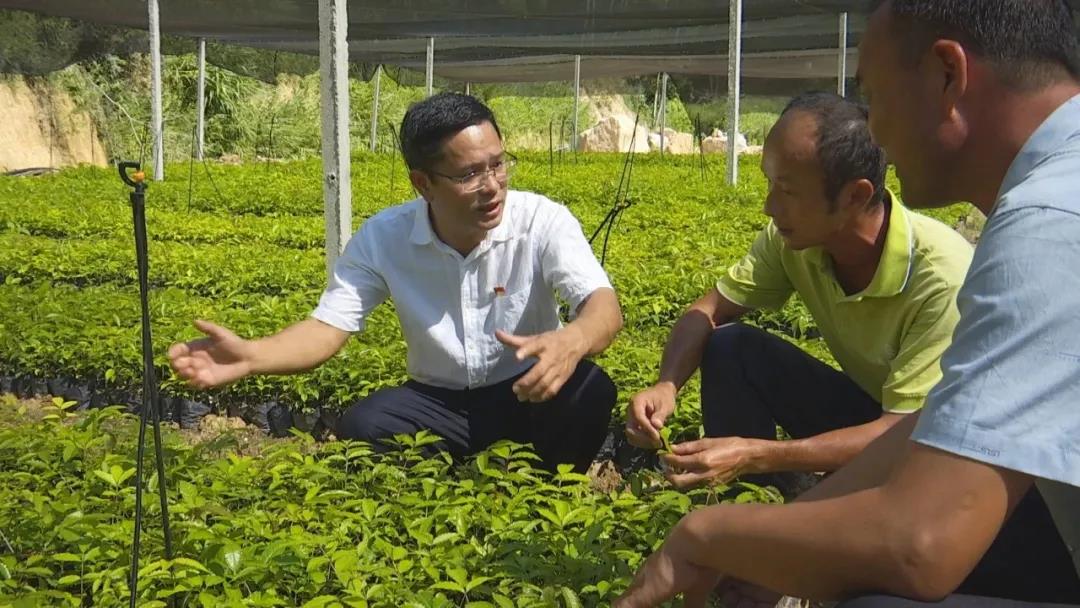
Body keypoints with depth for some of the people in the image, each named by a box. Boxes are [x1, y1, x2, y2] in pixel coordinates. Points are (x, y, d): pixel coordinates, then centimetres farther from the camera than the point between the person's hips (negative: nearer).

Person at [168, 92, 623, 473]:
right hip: (439, 401, 1)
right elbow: (328, 327, -16)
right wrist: (248, 357, -37)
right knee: (359, 428, -27)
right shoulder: (382, 238, -14)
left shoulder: (543, 222, -19)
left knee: (590, 390, -32)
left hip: (529, 393, -1)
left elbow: (604, 306, -30)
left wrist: (571, 342, -56)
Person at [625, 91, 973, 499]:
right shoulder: (793, 238, -16)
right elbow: (709, 312, -6)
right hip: (868, 409, 6)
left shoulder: (942, 274, -32)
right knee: (729, 347, -14)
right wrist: (666, 385, -27)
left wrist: (755, 455, -40)